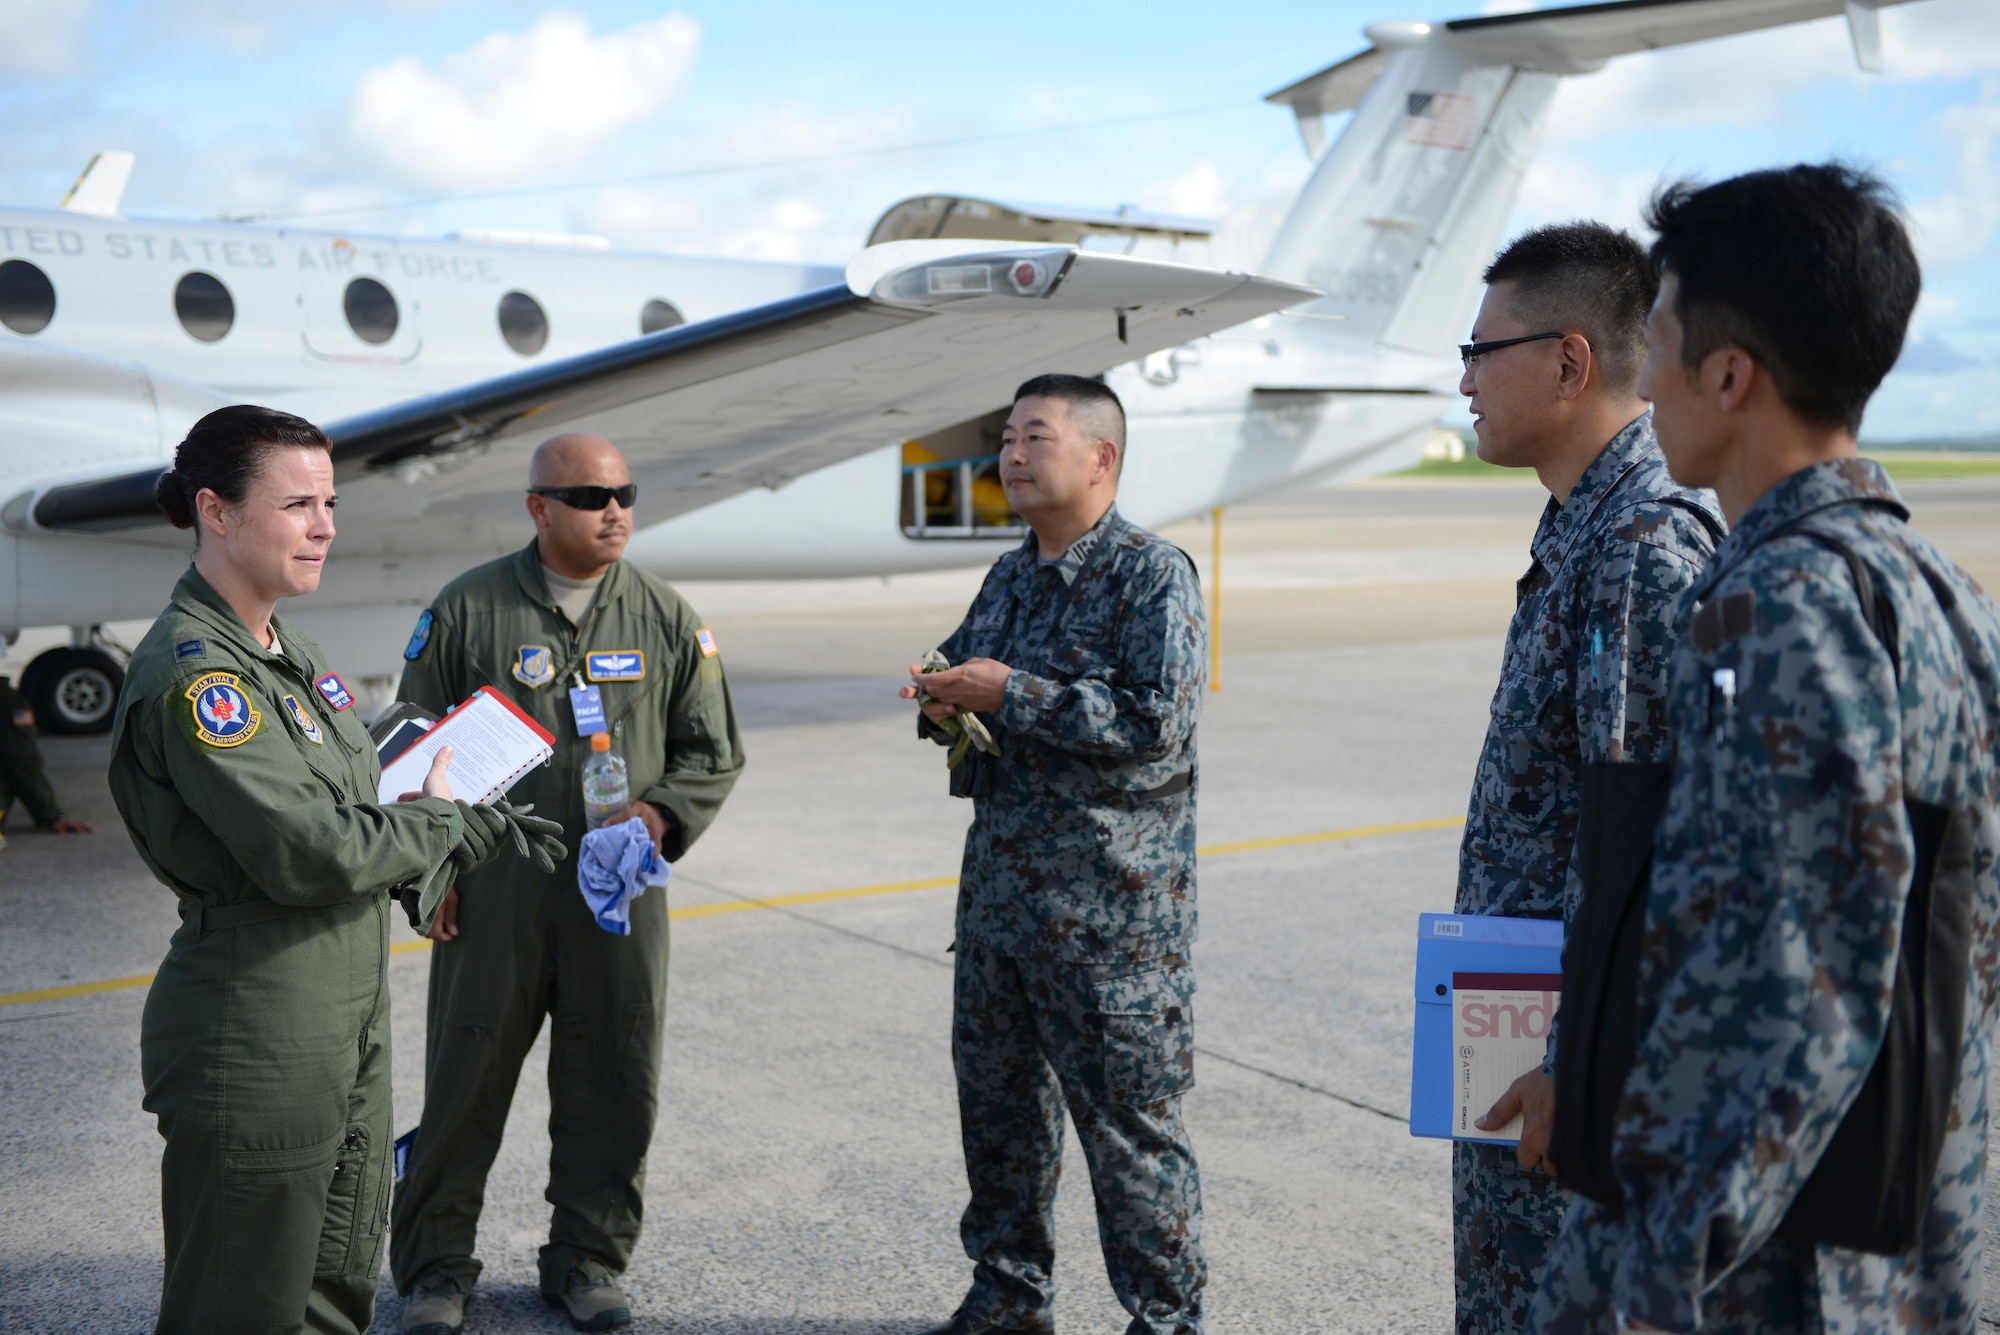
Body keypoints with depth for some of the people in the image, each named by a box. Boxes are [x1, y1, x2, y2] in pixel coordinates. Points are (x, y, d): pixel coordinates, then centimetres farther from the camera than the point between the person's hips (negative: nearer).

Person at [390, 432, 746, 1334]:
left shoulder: (667, 619, 5)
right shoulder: (468, 609, 0)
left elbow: (714, 751, 10)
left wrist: (658, 816, -8)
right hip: (491, 892, -2)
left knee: (612, 1082, 8)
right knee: (465, 1074, 5)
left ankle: (589, 1259, 26)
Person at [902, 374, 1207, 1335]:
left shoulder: (1153, 575, -10)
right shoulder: (1008, 578, 15)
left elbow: (1159, 721, -22)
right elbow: (965, 674, 29)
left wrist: (1008, 696, -20)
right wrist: (943, 703, 4)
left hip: (1110, 908, -8)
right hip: (998, 888, 8)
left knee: (1128, 1121, 0)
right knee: (996, 1102, 16)